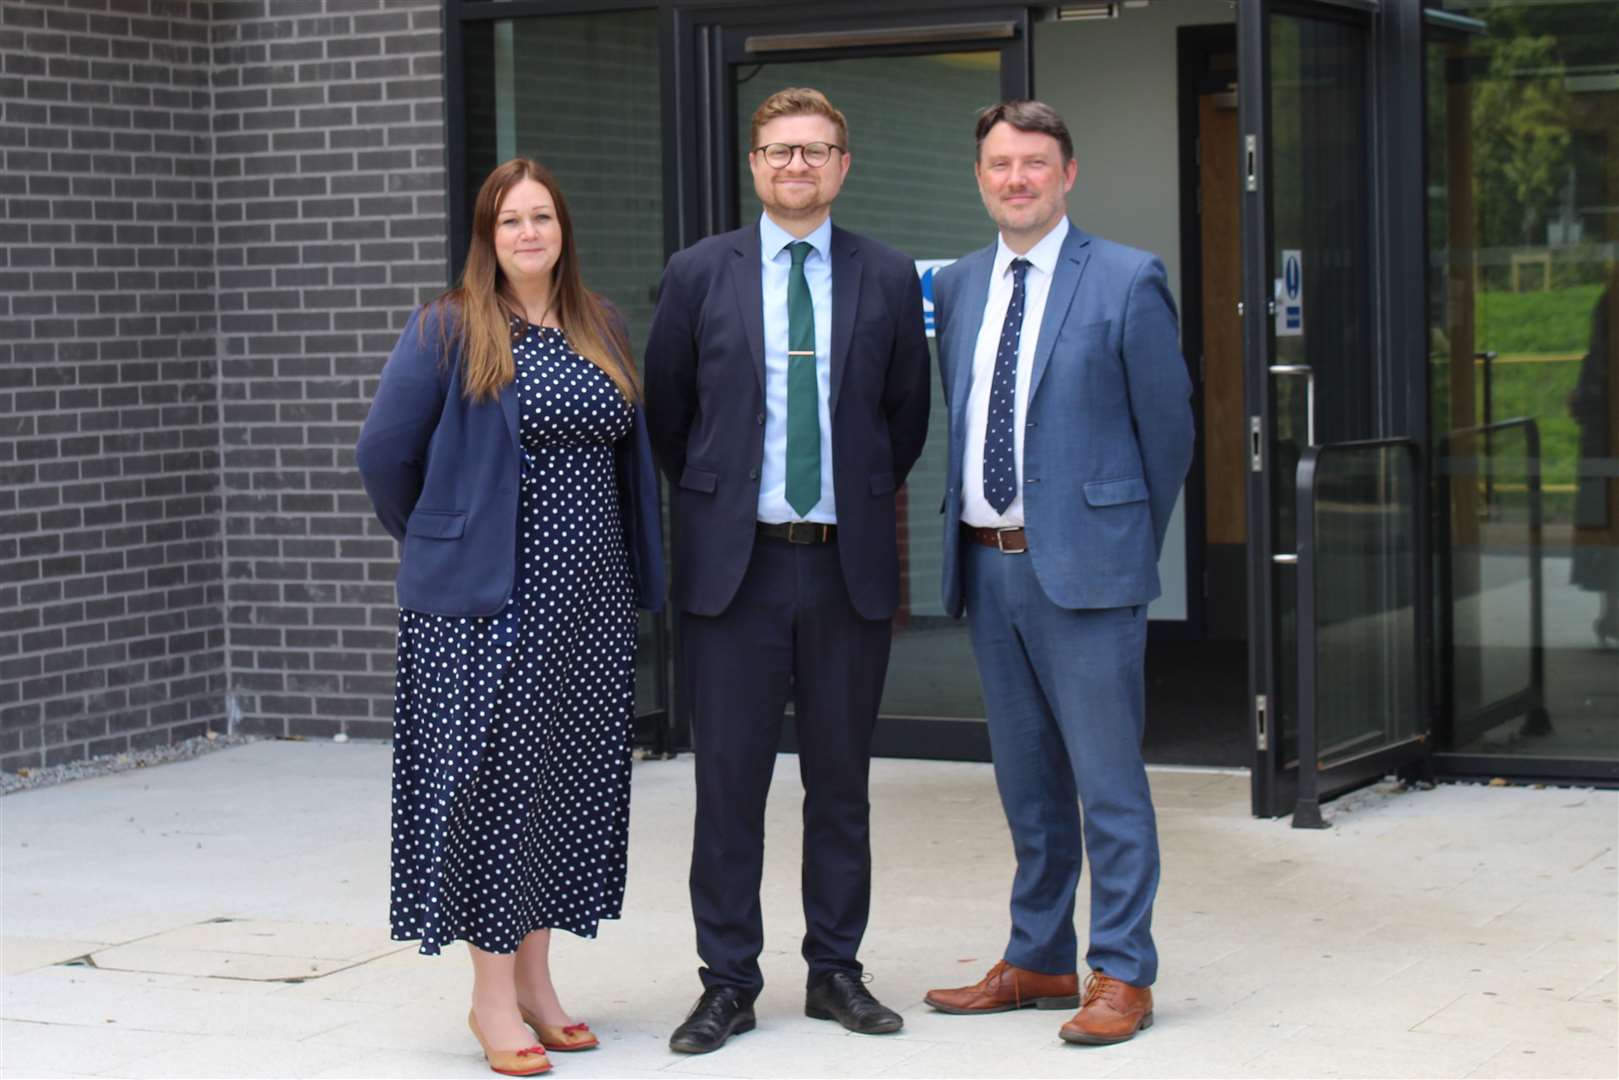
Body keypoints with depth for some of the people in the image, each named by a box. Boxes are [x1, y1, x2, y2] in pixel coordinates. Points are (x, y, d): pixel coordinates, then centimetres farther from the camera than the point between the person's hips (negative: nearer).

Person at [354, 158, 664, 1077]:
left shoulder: (606, 330, 11)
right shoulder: (449, 331, -5)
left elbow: (632, 458, 15)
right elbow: (385, 452, -3)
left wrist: (642, 578, 12)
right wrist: (443, 543, 8)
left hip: (589, 603, 5)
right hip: (487, 603, -5)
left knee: (571, 784, 8)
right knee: (492, 783, -3)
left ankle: (534, 976, 20)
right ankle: (493, 995, 4)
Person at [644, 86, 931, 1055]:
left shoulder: (889, 278, 5)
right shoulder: (700, 274, 2)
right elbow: (664, 409, 11)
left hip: (850, 565, 1)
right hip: (737, 563, -1)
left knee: (842, 778, 8)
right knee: (730, 780, 1)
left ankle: (837, 971, 19)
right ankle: (729, 983, 10)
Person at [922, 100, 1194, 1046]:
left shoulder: (1127, 282, -6)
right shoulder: (958, 286, 11)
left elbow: (1168, 427, -1)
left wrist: (1132, 540, 5)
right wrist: (971, 532, 14)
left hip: (1082, 564, -6)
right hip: (988, 566, 6)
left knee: (1107, 779, -2)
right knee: (1026, 780, 15)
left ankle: (1122, 975, 6)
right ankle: (1039, 960, 25)